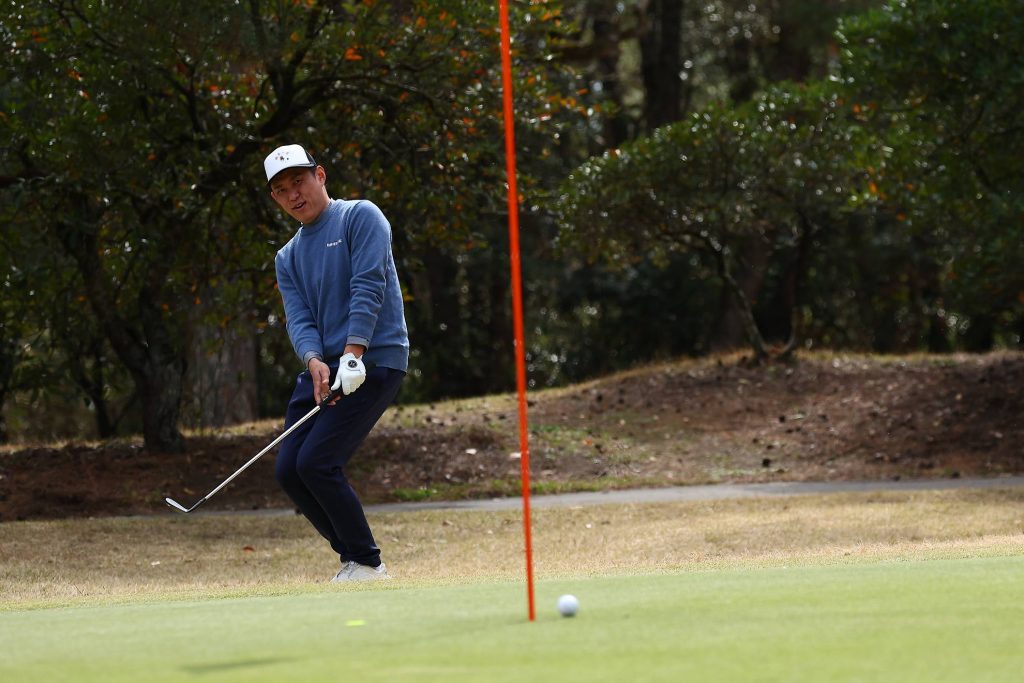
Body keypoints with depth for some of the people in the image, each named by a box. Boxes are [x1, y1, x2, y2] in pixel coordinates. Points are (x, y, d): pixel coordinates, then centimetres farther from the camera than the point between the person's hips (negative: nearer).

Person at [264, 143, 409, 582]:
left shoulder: (360, 217, -2)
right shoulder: (288, 258, 17)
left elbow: (368, 288, -13)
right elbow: (299, 318, 3)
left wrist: (352, 355, -24)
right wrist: (315, 362, -18)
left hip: (373, 362, -7)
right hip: (321, 368, 7)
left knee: (317, 463, -17)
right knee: (289, 470, -2)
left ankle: (367, 564, -4)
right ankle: (352, 556, 11)